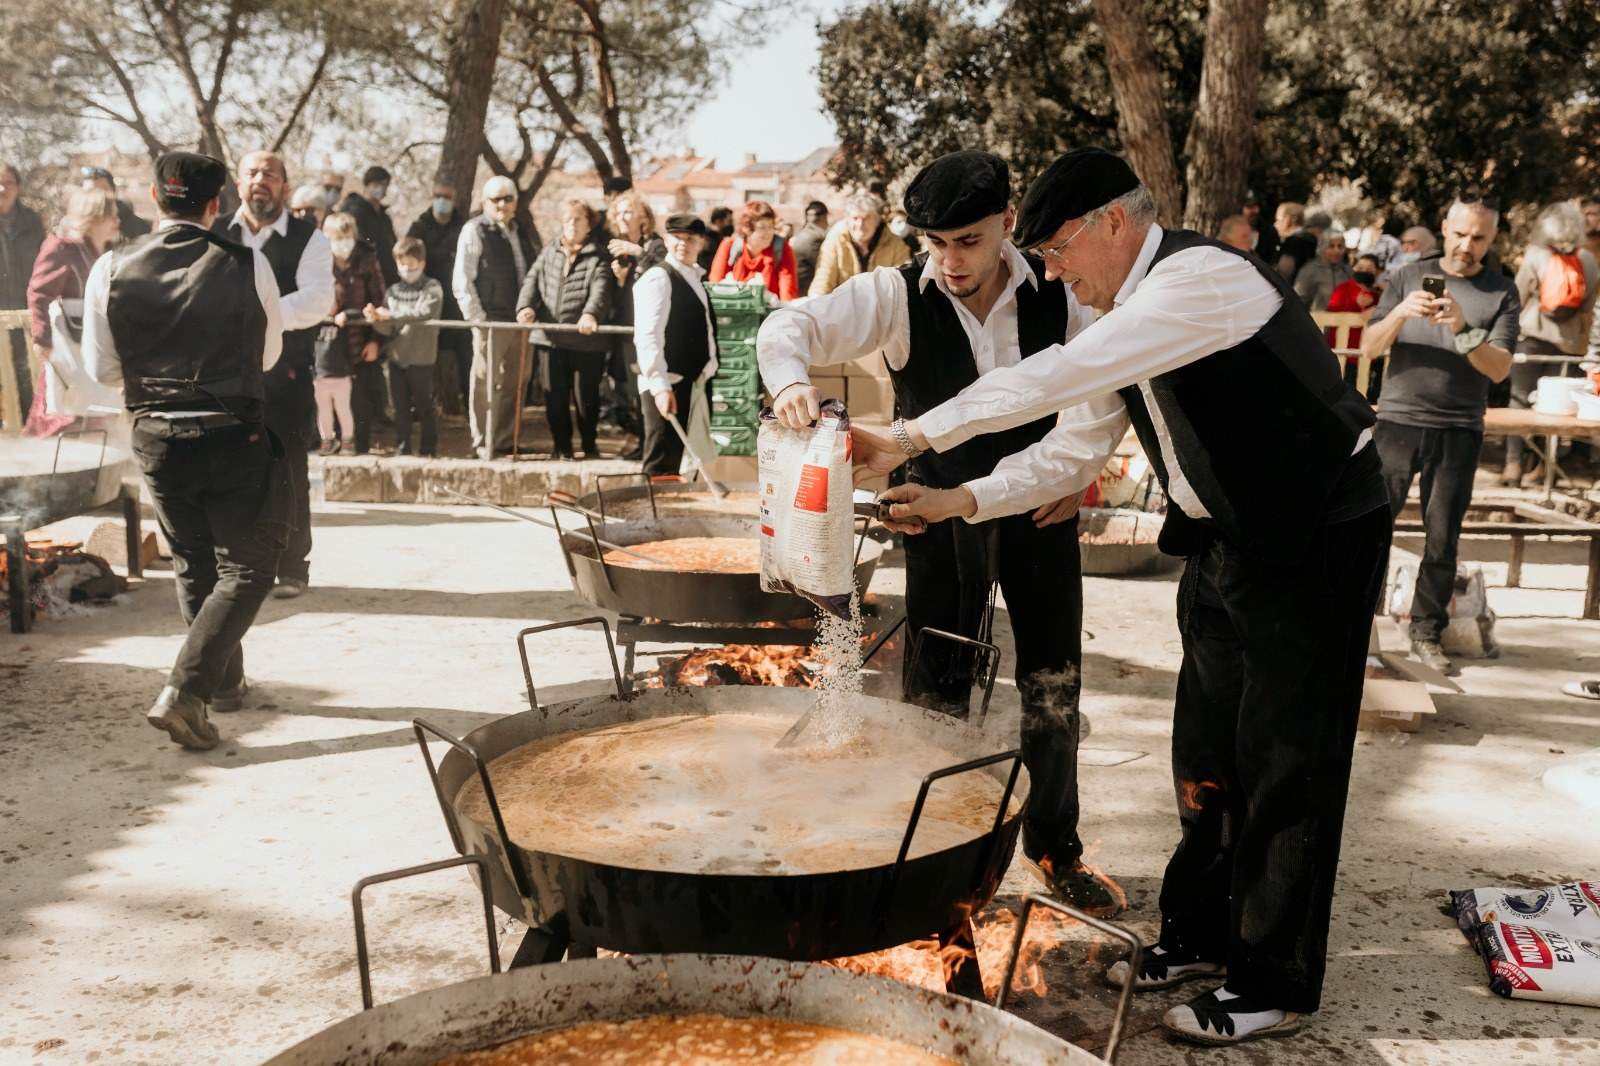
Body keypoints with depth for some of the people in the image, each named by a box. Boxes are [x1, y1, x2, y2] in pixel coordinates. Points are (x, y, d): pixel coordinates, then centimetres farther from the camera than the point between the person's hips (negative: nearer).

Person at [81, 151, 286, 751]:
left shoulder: (111, 271, -4)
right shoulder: (248, 266, -10)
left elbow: (102, 371, 4)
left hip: (155, 440, 4)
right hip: (234, 440, -4)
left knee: (193, 565, 21)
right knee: (246, 570, 6)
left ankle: (226, 681, 34)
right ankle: (183, 693, -6)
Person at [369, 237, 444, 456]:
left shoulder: (432, 288, -1)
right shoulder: (392, 291, 10)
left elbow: (424, 311, -19)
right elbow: (388, 329, 4)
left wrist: (391, 314, -19)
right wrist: (376, 319, -17)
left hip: (421, 357, -4)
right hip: (396, 356, 4)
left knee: (424, 404, 2)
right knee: (400, 405, 9)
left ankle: (429, 446, 13)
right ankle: (402, 446, 17)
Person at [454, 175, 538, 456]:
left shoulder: (522, 232, 16)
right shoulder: (474, 230, -2)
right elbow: (462, 281, -6)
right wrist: (477, 318, -12)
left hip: (521, 320, 6)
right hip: (491, 321, -6)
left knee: (515, 383, 9)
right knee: (487, 383, -2)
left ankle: (504, 440, 19)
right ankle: (483, 444, 6)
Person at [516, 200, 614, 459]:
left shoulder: (597, 257, 0)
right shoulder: (549, 252, 15)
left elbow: (601, 290, -16)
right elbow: (532, 281, 6)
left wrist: (591, 314, -36)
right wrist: (526, 306, -15)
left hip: (586, 339, -4)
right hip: (551, 337, 4)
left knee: (586, 395, 4)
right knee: (555, 396, 6)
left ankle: (589, 444, 22)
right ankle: (562, 446, 19)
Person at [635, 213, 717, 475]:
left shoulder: (696, 278, 16)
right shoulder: (658, 277, -11)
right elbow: (648, 336, -19)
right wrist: (660, 386, -26)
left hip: (694, 382, 9)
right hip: (668, 385, -9)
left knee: (686, 458, 15)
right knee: (662, 462, -5)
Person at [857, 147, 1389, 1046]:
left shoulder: (1203, 275, -22)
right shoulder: (1133, 312, 7)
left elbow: (1057, 377, -30)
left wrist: (911, 438, -27)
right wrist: (960, 500, 3)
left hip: (1316, 540, -9)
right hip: (1226, 539, 9)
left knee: (1285, 761, 0)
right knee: (1206, 750, 14)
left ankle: (1277, 985, 16)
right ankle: (1201, 935, 31)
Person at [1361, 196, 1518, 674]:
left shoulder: (1501, 292, 4)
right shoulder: (1410, 276, 5)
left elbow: (1500, 368, -6)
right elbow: (1370, 347, -1)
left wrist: (1463, 330, -23)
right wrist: (1399, 314, -20)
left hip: (1459, 432, 1)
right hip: (1399, 420, 0)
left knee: (1442, 540, 5)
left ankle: (1427, 633, 15)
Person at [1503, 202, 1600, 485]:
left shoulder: (1535, 256, -6)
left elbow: (1517, 299, -2)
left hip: (1532, 336, -3)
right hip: (1569, 341, 3)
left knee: (1519, 398, 0)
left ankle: (1513, 463, -7)